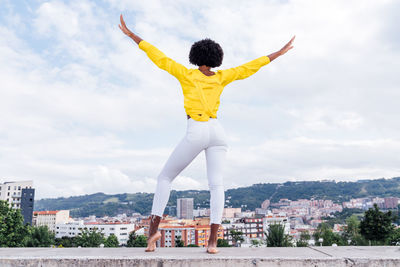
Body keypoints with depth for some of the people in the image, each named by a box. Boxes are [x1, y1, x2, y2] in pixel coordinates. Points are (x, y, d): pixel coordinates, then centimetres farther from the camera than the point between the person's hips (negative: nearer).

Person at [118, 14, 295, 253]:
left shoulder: (186, 74, 3)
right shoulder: (221, 78, 10)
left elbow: (159, 57, 3)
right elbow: (249, 67, 15)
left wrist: (131, 34, 9)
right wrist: (278, 53, 25)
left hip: (195, 132, -3)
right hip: (217, 132, 3)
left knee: (165, 178, 8)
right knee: (216, 185, -3)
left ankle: (154, 228, -4)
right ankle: (213, 241, -15)